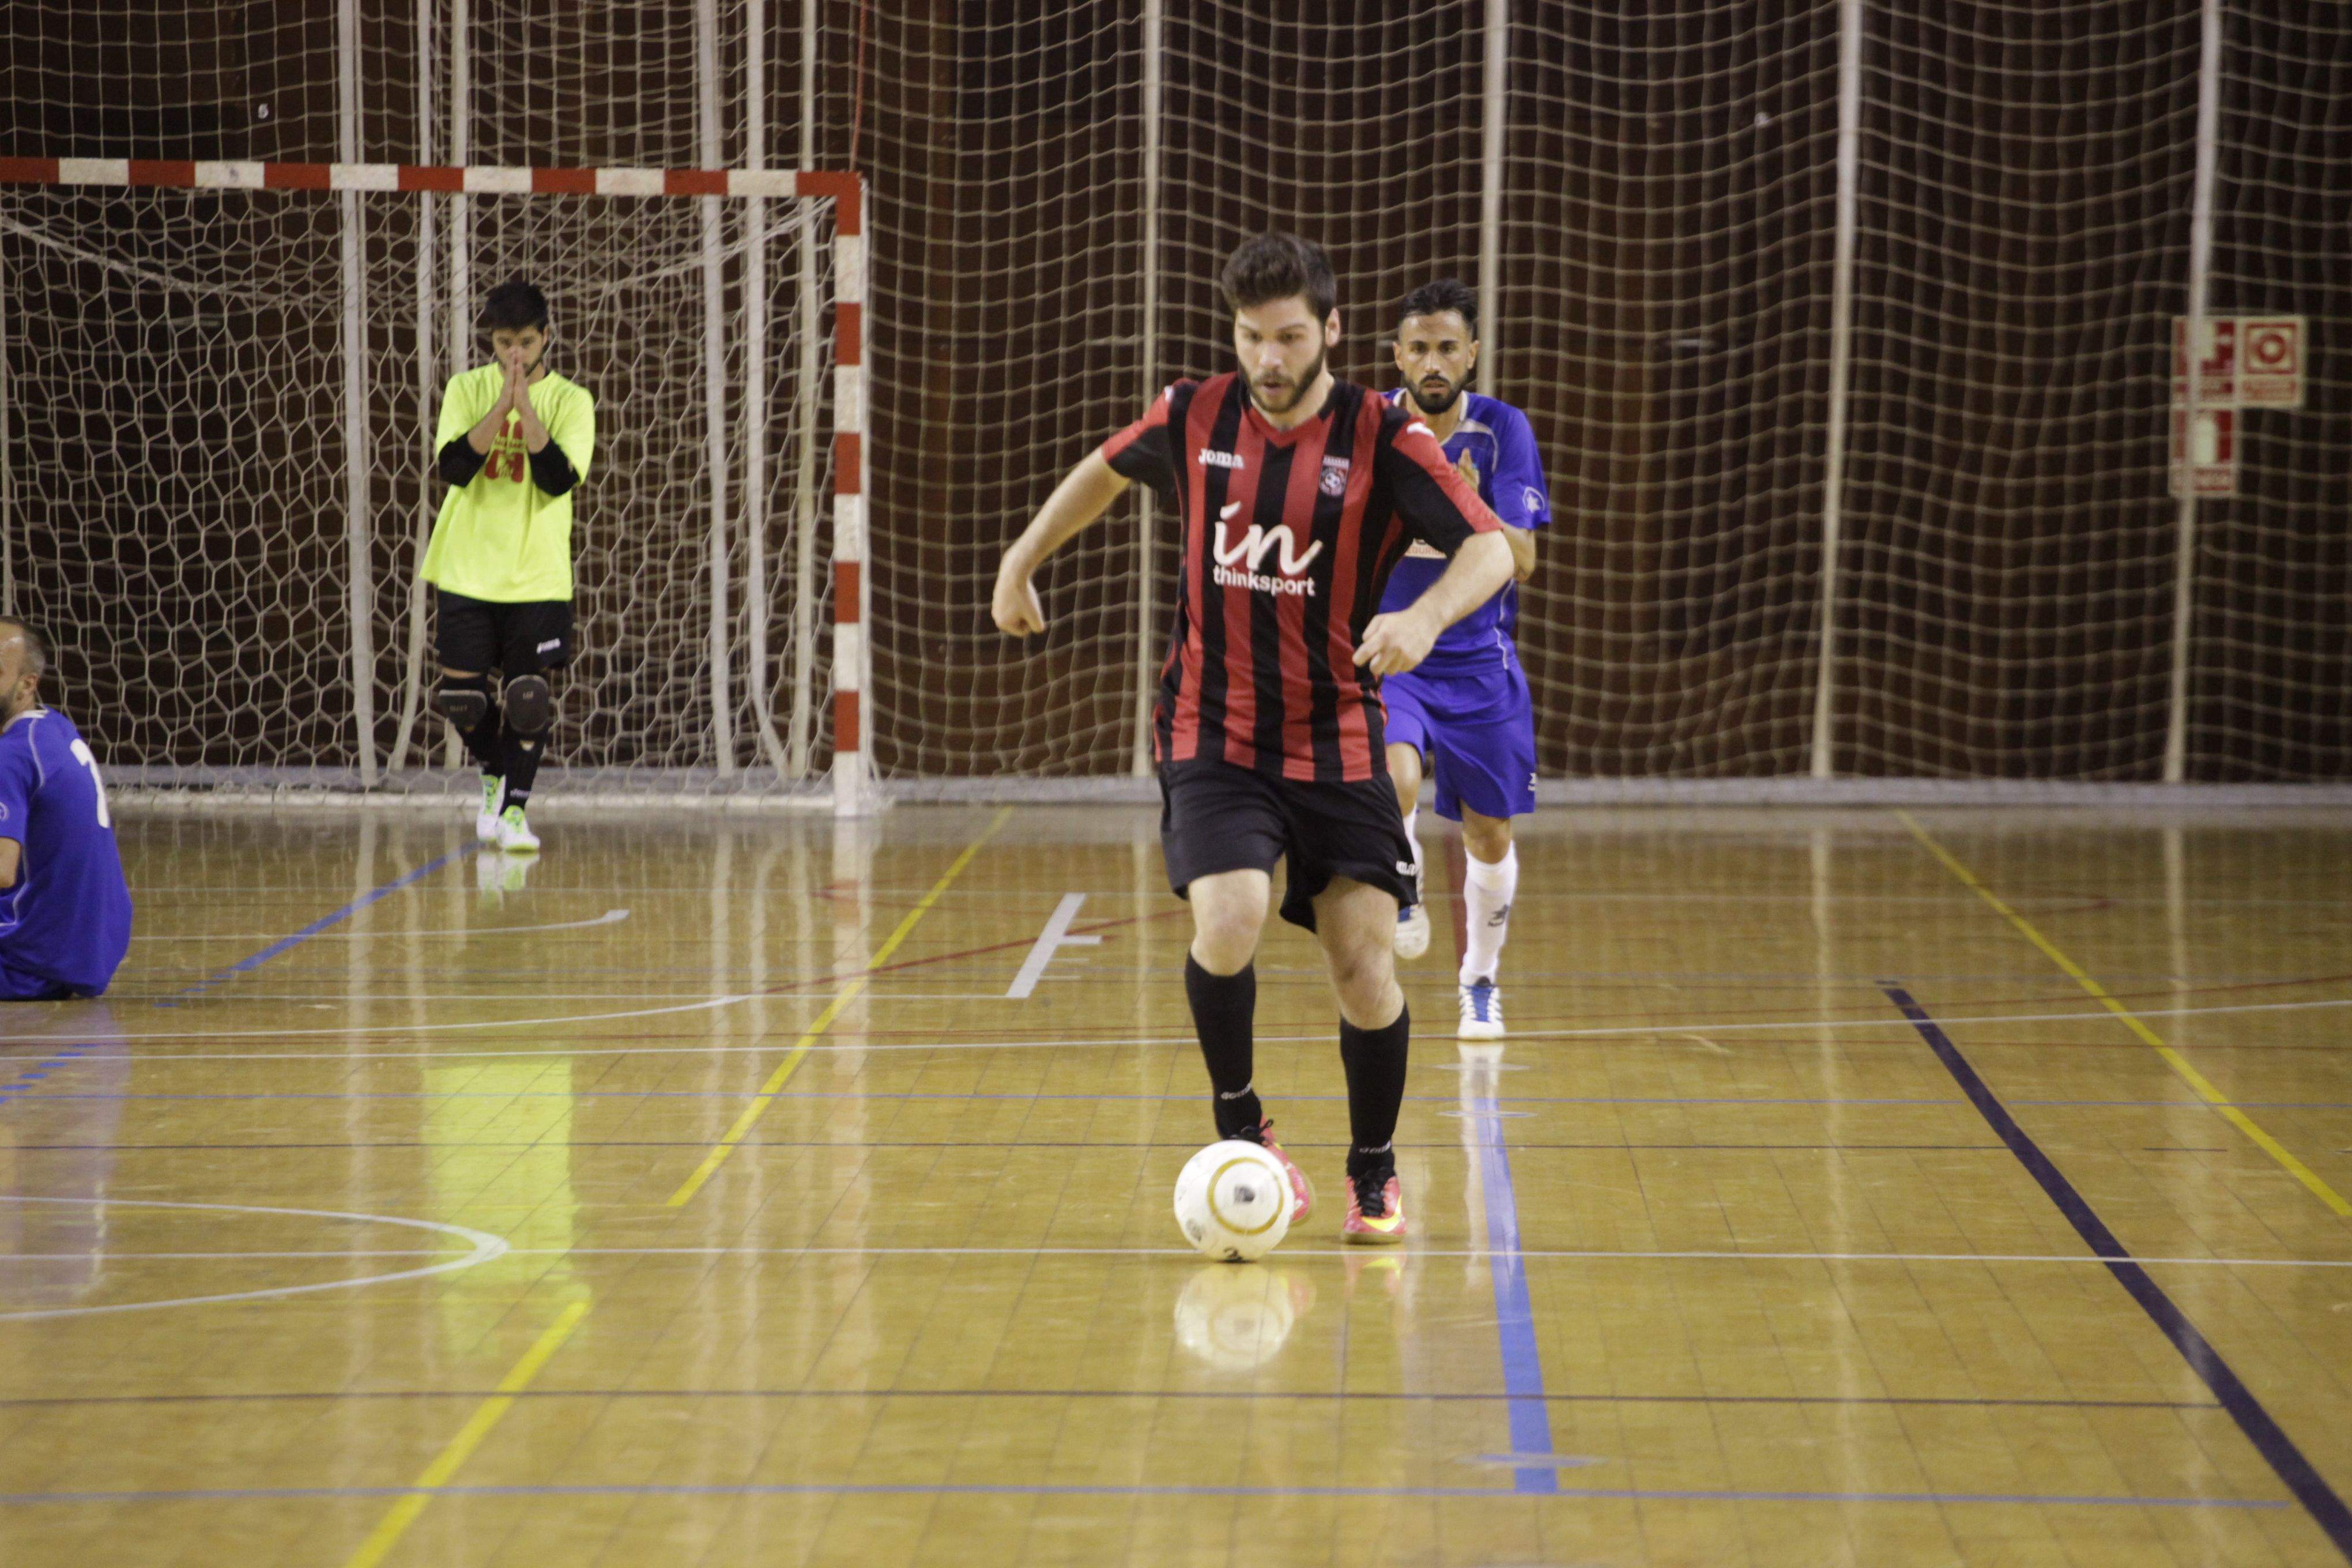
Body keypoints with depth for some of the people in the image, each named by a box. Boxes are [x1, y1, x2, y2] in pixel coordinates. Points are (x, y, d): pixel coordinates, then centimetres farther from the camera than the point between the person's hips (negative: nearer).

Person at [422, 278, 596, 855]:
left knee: (529, 697, -5)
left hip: (537, 575, -1)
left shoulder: (570, 400, -2)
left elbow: (560, 480, -16)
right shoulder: (467, 389, 1)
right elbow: (452, 467, -14)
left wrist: (526, 407, -24)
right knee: (460, 694, 1)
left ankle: (515, 808, 6)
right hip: (467, 571, 1)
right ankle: (495, 776, 28)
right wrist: (501, 406, -23)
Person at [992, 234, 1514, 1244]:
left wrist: (1425, 617, -35)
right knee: (1228, 922, -23)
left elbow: (1491, 549, -17)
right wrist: (1022, 560, 21)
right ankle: (1239, 1128, 2)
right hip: (1212, 736, 0)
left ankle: (1374, 1178, 18)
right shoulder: (1195, 417, 0)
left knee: (1364, 963, -6)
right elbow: (1105, 470, 22)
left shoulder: (1382, 438, -8)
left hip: (1337, 743, 0)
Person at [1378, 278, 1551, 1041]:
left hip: (1477, 659, 1)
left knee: (1490, 835, 8)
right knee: (1395, 776, -31)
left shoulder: (1502, 429, -8)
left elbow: (1521, 559, -14)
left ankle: (1479, 984, 33)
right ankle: (1403, 895, 0)